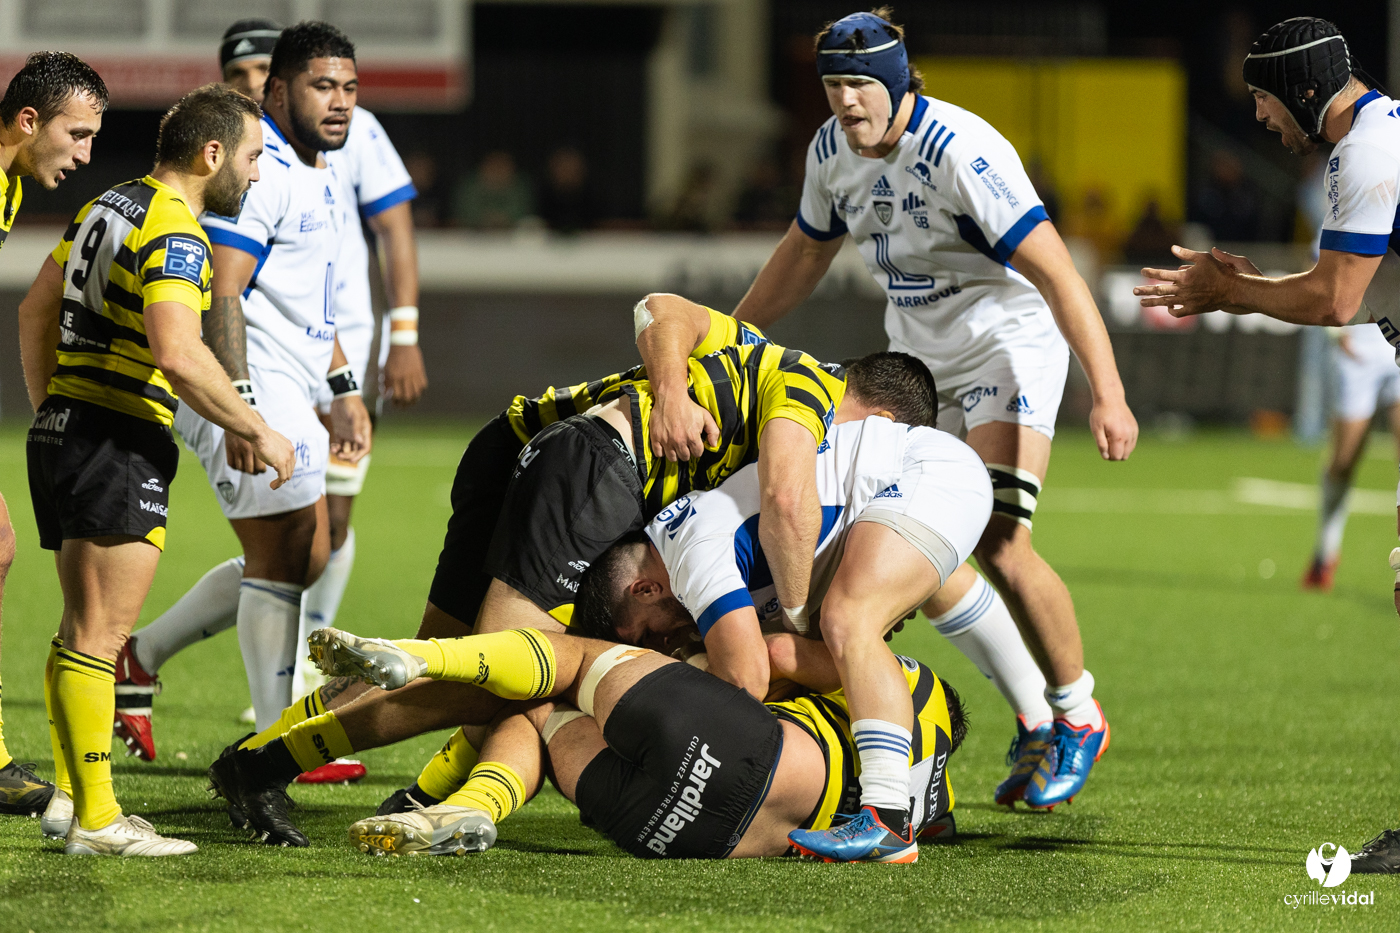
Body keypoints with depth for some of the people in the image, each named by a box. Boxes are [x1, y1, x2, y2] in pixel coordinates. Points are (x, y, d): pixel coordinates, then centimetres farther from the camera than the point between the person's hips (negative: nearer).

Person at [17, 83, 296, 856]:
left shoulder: (109, 206, 14)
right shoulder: (174, 232, -15)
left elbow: (36, 309, 22)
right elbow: (178, 355, -27)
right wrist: (256, 431, -18)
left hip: (61, 434, 10)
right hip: (121, 443, -10)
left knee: (85, 631, 17)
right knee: (97, 638, -9)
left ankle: (69, 794, 21)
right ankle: (94, 821, -8)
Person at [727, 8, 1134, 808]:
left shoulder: (960, 151, -27)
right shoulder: (832, 152, -3)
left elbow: (1056, 275, -30)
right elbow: (804, 255, 17)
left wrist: (1108, 393, -38)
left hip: (1008, 344, -8)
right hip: (918, 356, 8)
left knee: (1001, 545, -19)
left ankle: (1078, 716, 3)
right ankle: (1035, 718, 16)